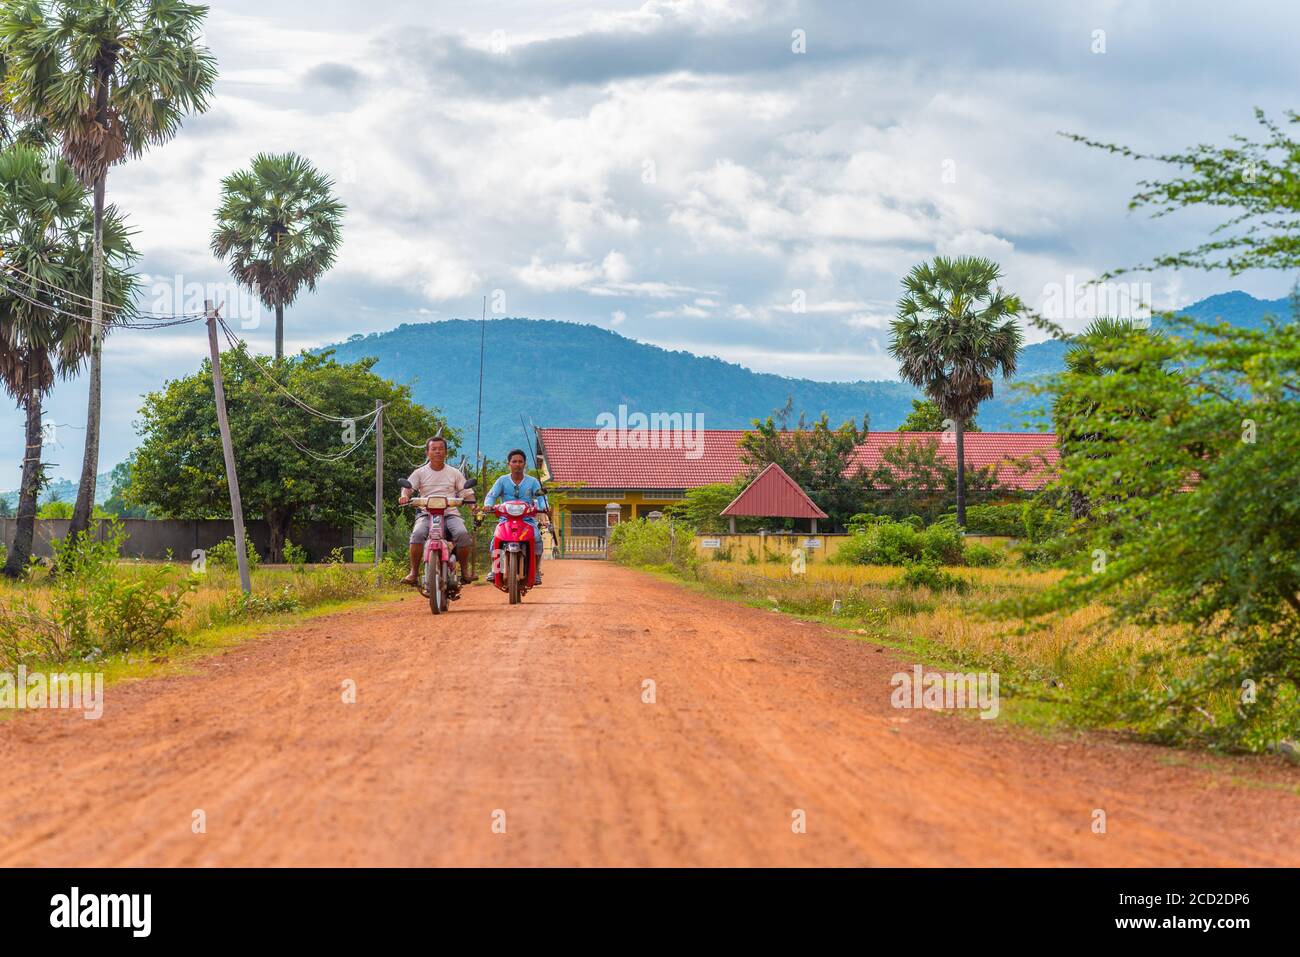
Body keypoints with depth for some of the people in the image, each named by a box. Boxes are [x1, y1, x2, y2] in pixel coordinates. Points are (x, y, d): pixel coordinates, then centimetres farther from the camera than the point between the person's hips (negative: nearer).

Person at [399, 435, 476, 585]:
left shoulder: (454, 473, 16)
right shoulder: (420, 473, 13)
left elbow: (467, 493, 12)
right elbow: (408, 486, -1)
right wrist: (405, 496, -25)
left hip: (450, 514, 0)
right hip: (427, 514, 0)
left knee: (462, 533, -30)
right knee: (417, 534, -32)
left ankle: (465, 570, -15)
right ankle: (414, 572, -24)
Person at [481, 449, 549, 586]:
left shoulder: (532, 482, 10)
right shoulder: (502, 481, 10)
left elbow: (541, 497, -1)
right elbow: (492, 495, -2)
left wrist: (544, 507, -25)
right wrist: (488, 506, -25)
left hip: (528, 519, 0)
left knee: (537, 538, -28)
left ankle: (536, 571, -16)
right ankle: (495, 570, -19)